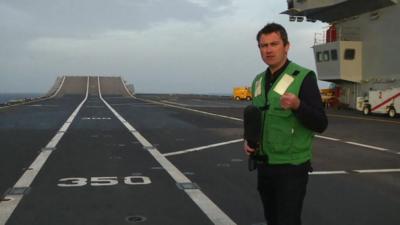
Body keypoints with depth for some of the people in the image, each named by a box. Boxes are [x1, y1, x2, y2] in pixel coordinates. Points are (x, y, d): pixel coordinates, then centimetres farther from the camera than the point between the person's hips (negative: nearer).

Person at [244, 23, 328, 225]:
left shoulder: (303, 78, -12)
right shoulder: (259, 81, 8)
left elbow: (320, 124, -16)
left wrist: (298, 105, -34)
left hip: (291, 166, -6)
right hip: (264, 164, 7)